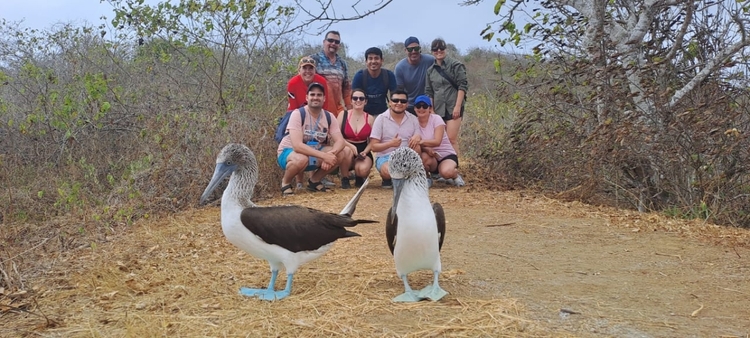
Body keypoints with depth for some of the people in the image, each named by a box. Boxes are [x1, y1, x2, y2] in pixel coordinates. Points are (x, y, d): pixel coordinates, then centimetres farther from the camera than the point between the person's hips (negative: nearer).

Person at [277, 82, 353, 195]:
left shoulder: (329, 117, -4)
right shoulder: (298, 114, -21)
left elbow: (340, 141, -12)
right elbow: (297, 145, -31)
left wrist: (330, 154, -35)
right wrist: (324, 155, -38)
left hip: (314, 153, 6)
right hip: (289, 152, -6)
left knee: (345, 152, -13)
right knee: (301, 159, -42)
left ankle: (314, 180, 6)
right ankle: (285, 182, -7)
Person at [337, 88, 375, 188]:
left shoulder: (370, 118, 4)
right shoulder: (343, 115, 0)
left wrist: (365, 152, -15)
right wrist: (350, 145, -22)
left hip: (363, 151, 0)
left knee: (363, 170, -33)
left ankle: (359, 176, 10)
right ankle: (344, 177, -9)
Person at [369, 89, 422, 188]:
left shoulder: (413, 119, 7)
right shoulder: (381, 119, -2)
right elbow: (373, 147, -5)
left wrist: (418, 137, -21)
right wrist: (390, 143, -23)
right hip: (385, 157, -3)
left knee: (416, 145, -28)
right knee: (388, 171, -37)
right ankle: (386, 178, 3)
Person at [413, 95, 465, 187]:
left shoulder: (436, 119, -12)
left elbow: (437, 141, -25)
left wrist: (421, 142, -41)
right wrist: (425, 148, -30)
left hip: (446, 155, -3)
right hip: (430, 157, 3)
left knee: (446, 172, -36)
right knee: (424, 157, -35)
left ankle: (455, 176, 2)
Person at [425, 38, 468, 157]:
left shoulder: (455, 65, 0)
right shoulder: (430, 70, 13)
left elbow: (463, 86, -5)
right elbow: (429, 92, 16)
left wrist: (457, 106, -12)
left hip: (453, 108, -5)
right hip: (438, 109, 5)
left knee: (452, 139, -10)